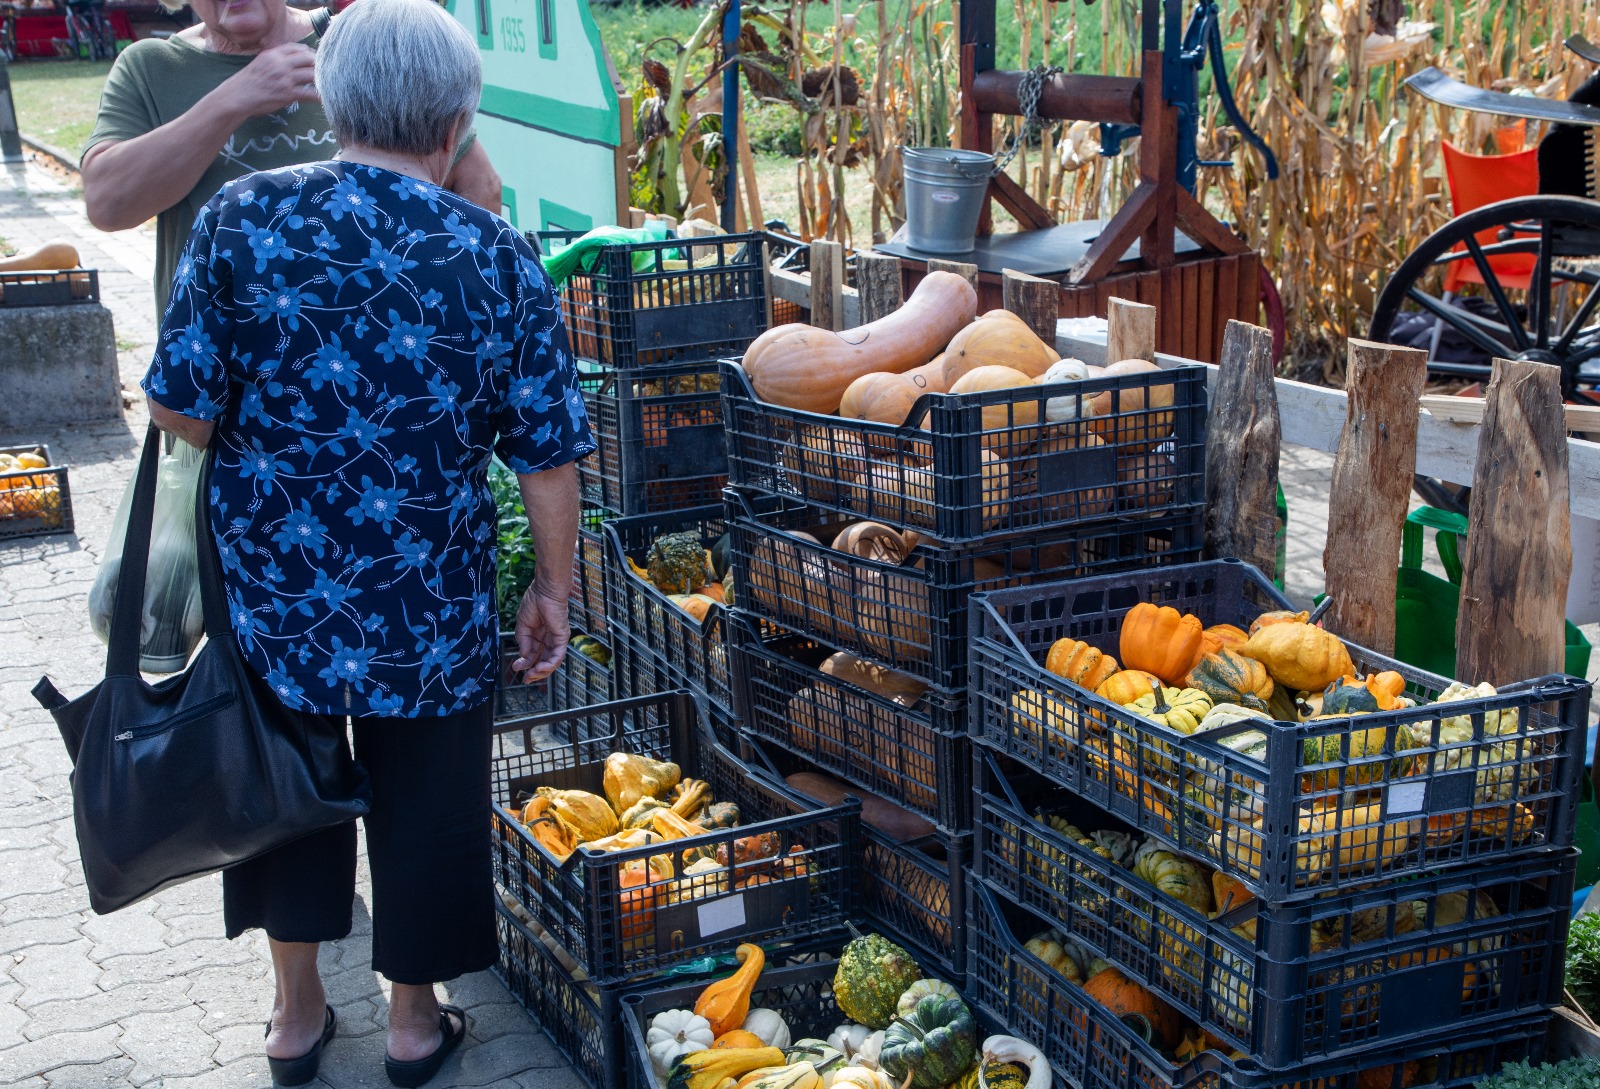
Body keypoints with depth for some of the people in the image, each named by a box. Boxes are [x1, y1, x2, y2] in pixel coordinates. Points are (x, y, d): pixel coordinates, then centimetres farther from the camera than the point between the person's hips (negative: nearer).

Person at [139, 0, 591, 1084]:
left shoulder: (243, 215, -9)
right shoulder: (496, 255, -10)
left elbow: (180, 404, -9)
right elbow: (548, 457, -8)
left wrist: (268, 456, 11)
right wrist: (554, 588, 5)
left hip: (271, 588, 1)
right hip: (432, 612, -1)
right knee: (426, 801, 18)